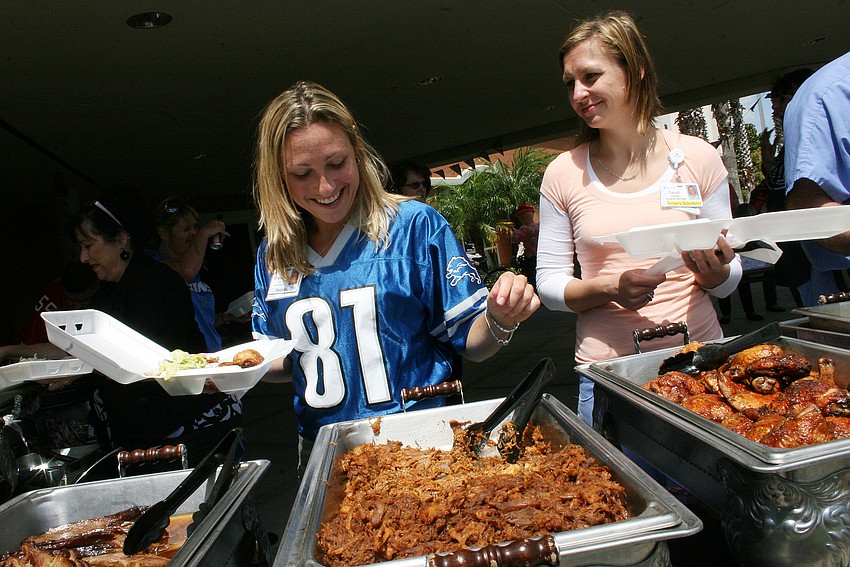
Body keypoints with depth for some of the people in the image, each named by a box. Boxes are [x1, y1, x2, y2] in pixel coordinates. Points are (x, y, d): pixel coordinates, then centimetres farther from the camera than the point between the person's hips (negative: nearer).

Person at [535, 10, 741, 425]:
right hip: (608, 371, 0)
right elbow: (549, 284, 1)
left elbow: (729, 281, 8)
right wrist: (611, 289, -17)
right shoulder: (563, 173, 0)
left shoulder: (697, 157, 1)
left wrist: (713, 270, -15)